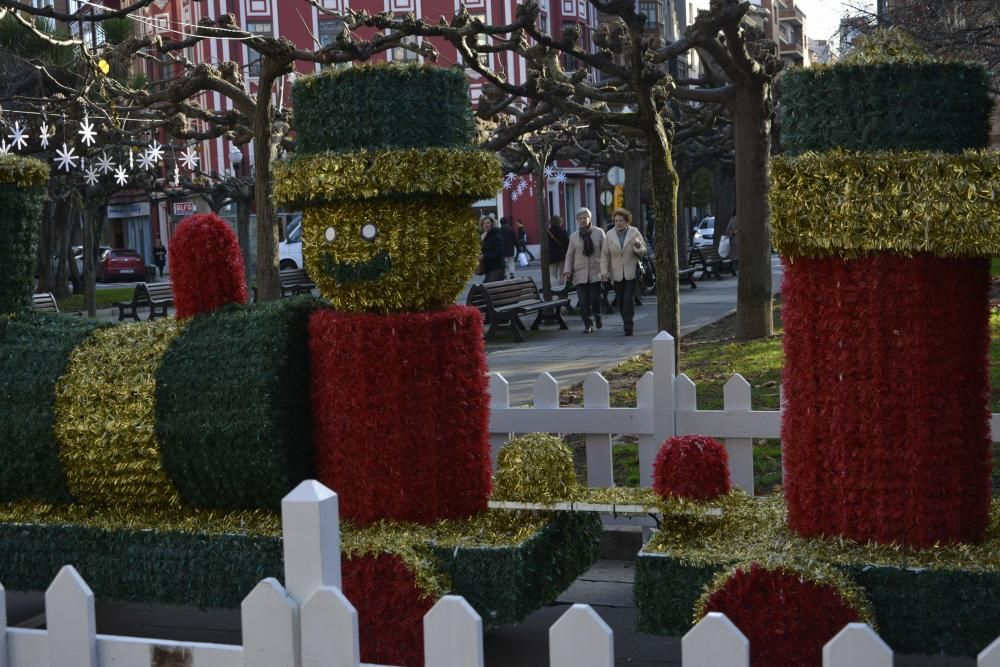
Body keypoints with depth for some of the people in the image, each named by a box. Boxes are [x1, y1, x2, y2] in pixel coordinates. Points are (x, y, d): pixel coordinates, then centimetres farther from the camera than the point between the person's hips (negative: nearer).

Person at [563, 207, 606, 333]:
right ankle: (587, 324, 8)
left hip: (595, 272, -2)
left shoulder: (599, 233, 2)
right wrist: (567, 270, -1)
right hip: (580, 273, 2)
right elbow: (569, 255, 10)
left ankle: (597, 318, 22)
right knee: (583, 301, -2)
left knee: (595, 298, -5)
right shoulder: (574, 236, 7)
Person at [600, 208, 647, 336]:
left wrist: (638, 245, -20)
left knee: (629, 300, -11)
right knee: (620, 302, 5)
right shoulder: (610, 235, 2)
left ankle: (628, 327, -9)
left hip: (631, 273, -2)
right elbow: (605, 255, 4)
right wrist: (604, 271, -5)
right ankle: (627, 324, 21)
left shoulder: (635, 233, 0)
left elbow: (643, 251, 2)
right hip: (617, 274, 2)